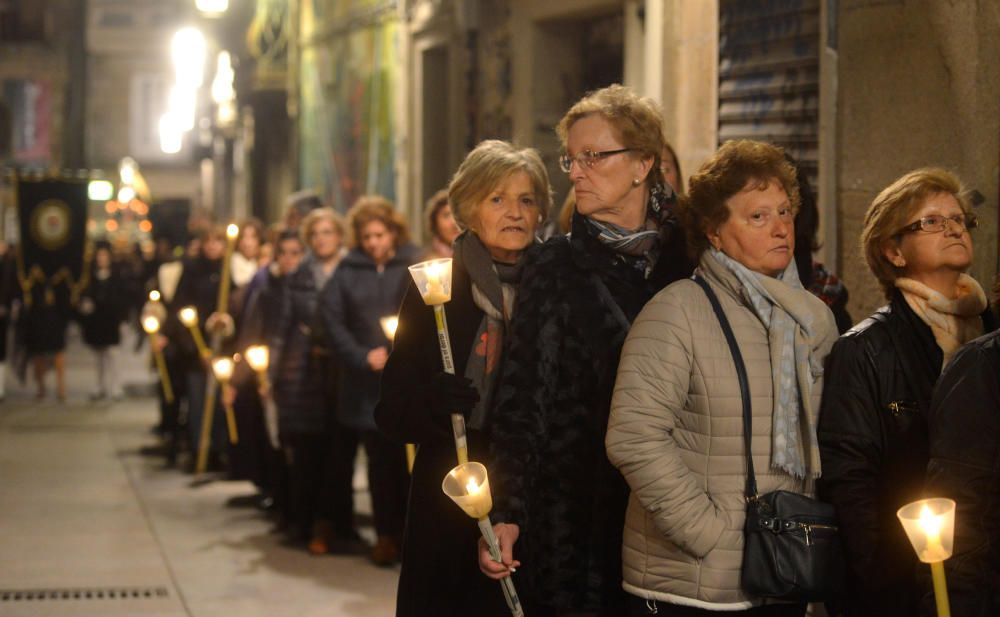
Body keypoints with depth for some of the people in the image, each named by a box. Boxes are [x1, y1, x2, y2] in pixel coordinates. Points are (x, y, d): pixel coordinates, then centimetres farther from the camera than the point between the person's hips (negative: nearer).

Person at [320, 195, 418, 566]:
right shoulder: (349, 271, 8)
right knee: (380, 461, 7)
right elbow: (331, 318, 2)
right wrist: (361, 356, -8)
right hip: (368, 383, 2)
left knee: (411, 458, -1)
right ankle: (386, 534, 17)